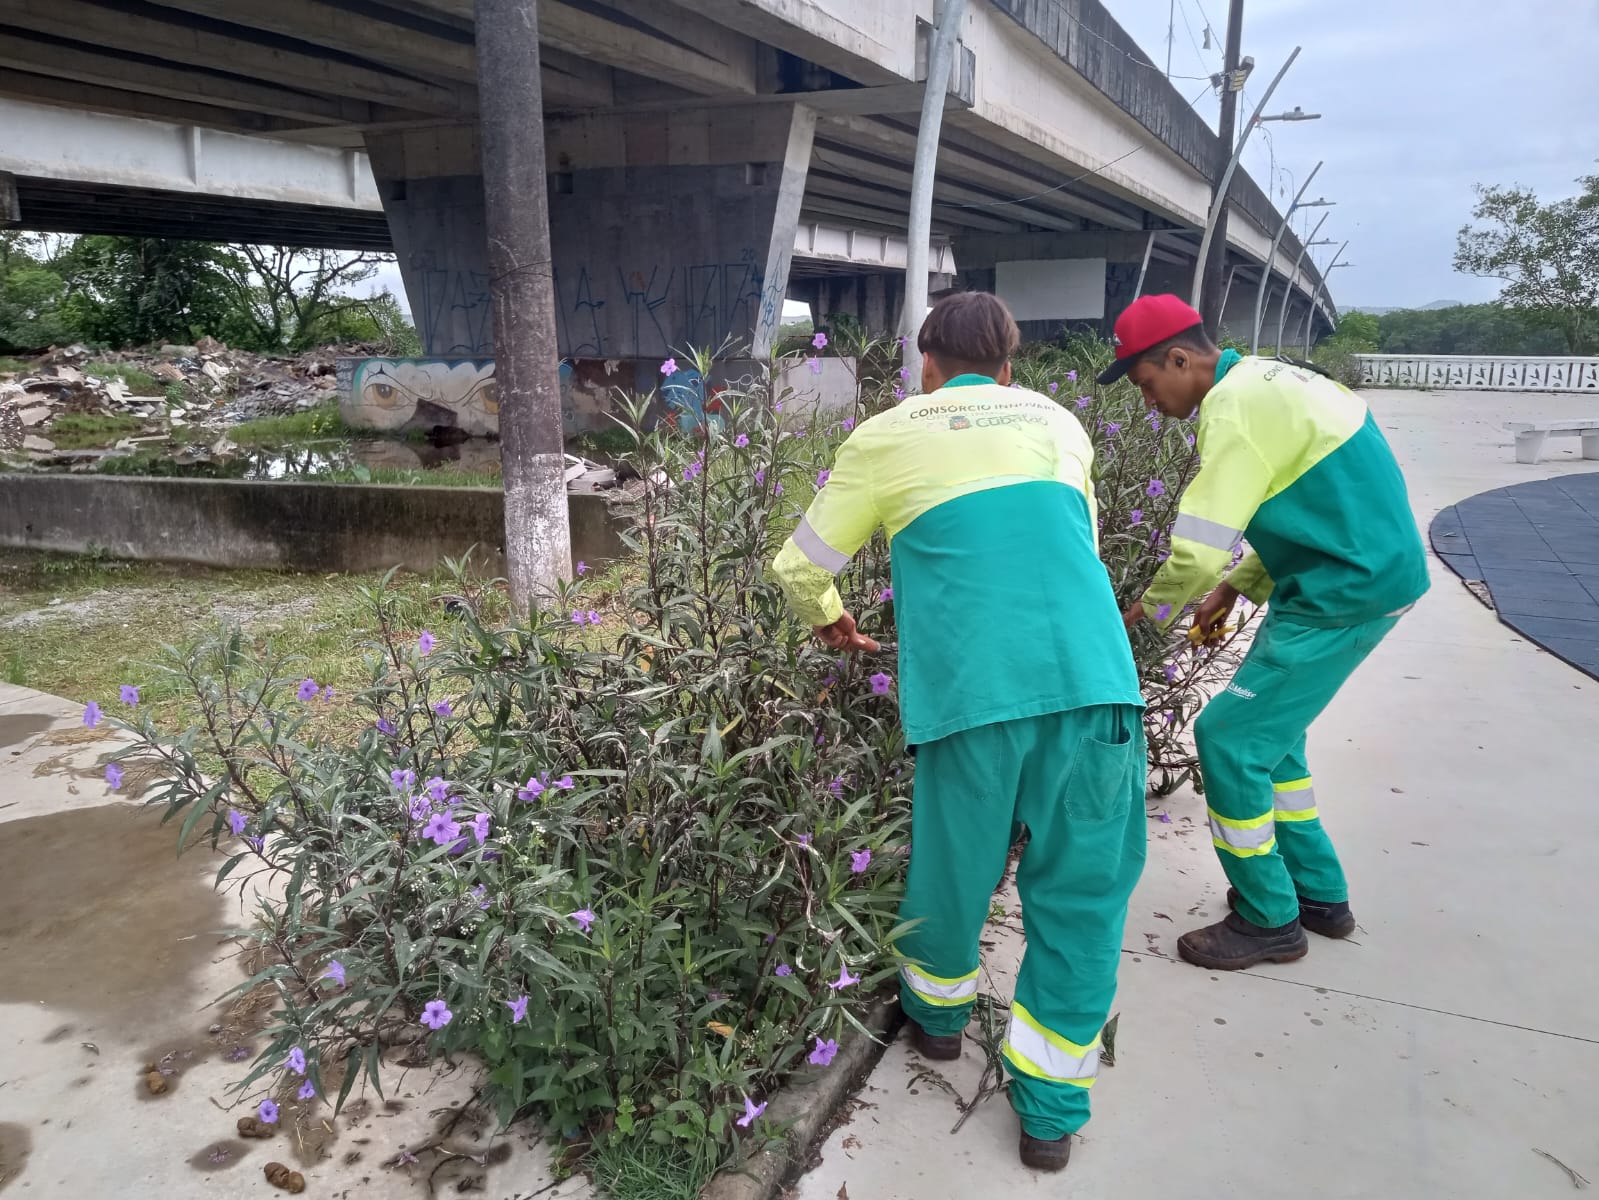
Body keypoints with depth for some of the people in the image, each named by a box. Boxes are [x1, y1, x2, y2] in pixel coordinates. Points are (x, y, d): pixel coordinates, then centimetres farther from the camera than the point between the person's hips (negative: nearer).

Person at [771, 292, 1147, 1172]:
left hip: (972, 686, -1)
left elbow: (800, 567, 17)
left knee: (953, 860, 19)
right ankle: (1052, 1108, 22)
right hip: (1093, 676, 2)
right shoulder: (1059, 424, 23)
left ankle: (937, 1014, 44)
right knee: (1081, 887, 13)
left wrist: (829, 621, 38)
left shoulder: (887, 436, 15)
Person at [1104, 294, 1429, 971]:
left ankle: (1269, 922, 11)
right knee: (1268, 724, 18)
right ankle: (1319, 894, 30)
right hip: (1367, 572, 10)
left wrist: (1146, 612, -4)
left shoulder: (1236, 409, -20)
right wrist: (1237, 586, 14)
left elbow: (1198, 553, -24)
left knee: (1230, 736, -6)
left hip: (1344, 593, -10)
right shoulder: (1263, 380, 12)